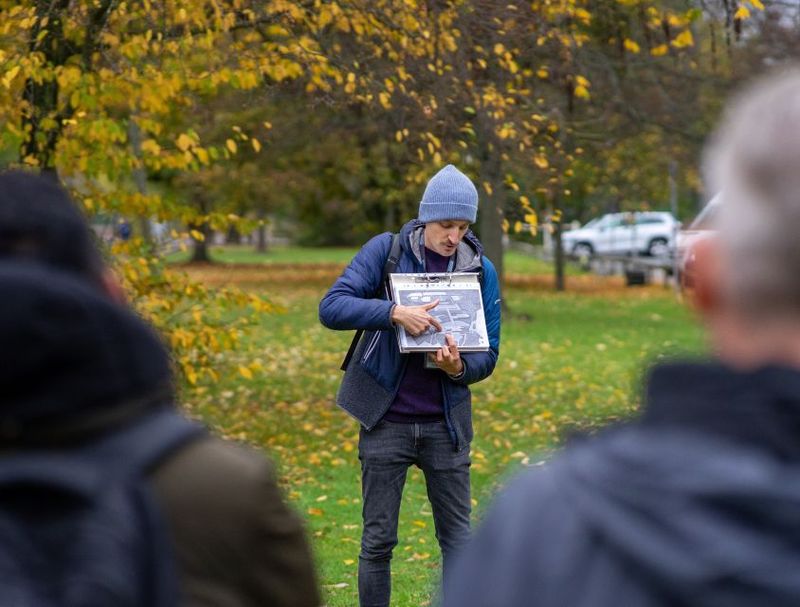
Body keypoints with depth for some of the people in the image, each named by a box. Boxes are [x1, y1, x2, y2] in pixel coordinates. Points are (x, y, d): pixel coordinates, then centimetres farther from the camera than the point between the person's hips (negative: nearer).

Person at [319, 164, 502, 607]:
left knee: (457, 533, 5)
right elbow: (331, 307, -16)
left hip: (446, 422, 2)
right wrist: (394, 312, -31)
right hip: (386, 419, -2)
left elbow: (488, 354, 2)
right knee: (378, 539, 5)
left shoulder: (481, 271, 1)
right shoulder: (386, 251, -6)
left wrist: (459, 369, -21)